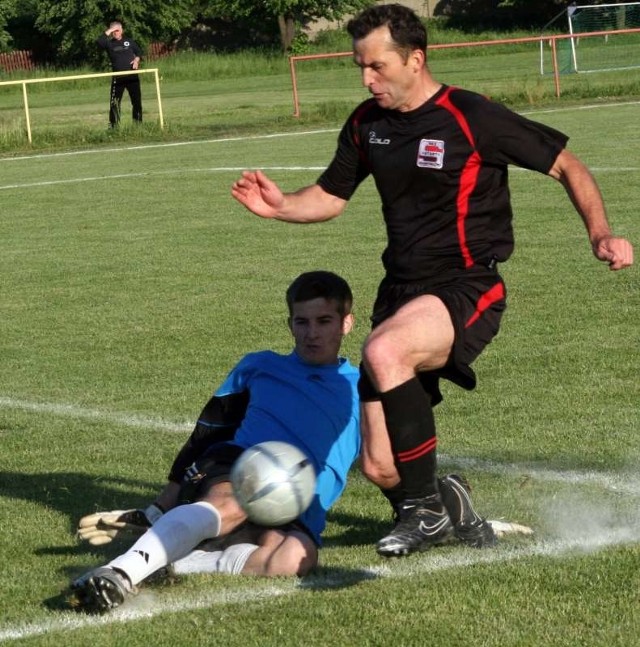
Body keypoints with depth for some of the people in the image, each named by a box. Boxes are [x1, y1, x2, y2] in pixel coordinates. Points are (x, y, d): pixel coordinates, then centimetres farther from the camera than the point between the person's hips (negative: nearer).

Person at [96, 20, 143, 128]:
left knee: (136, 100, 6)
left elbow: (139, 52, 17)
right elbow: (99, 42, -15)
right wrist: (109, 32, -11)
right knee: (114, 102, -6)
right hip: (118, 77, -2)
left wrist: (137, 60, -3)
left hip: (132, 76, 2)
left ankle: (138, 122, 17)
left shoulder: (130, 41, 11)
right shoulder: (109, 44, 4)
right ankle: (113, 125, -2)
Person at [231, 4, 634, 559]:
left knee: (383, 353, -37)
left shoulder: (471, 118, -10)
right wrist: (281, 206, -1)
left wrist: (600, 234, -17)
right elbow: (331, 196, 20)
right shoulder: (366, 124, 8)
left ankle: (425, 509, -22)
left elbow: (566, 165, -3)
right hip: (401, 292, 6)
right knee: (380, 467, -5)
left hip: (467, 290, -6)